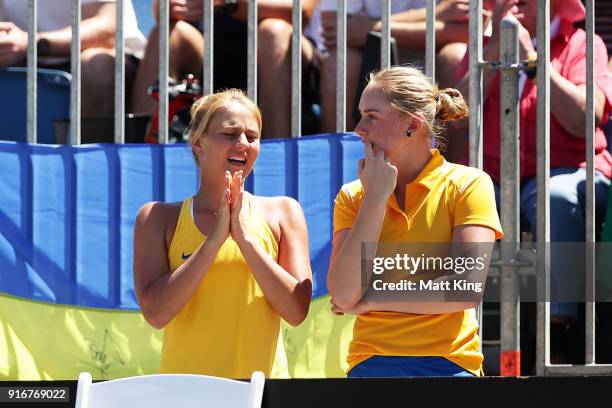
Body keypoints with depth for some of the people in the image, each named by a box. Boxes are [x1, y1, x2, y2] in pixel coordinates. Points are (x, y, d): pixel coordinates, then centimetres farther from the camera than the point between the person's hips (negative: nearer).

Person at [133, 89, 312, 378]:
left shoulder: (282, 213, 7)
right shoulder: (158, 218, 5)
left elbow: (297, 311, -3)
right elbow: (155, 313, -9)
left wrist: (245, 236, -10)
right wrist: (216, 237, -12)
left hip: (261, 386, 1)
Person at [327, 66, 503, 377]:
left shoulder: (468, 184, -1)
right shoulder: (353, 196, 7)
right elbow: (343, 295, -6)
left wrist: (372, 300, -6)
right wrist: (376, 197, -6)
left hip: (448, 362, -2)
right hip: (370, 364, 2)